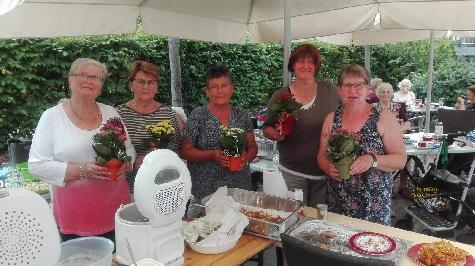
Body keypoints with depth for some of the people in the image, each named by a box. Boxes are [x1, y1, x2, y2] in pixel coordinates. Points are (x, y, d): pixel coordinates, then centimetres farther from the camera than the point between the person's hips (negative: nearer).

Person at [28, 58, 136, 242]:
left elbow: (129, 149, 13)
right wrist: (81, 171, -18)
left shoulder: (111, 113, 6)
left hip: (115, 205, 3)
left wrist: (124, 164, -10)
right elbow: (36, 165, -7)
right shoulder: (52, 117, -3)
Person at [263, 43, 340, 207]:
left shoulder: (330, 91, -2)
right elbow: (266, 128, 5)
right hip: (293, 173, -1)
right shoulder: (280, 96, -3)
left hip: (325, 171, 1)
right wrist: (276, 135, -17)